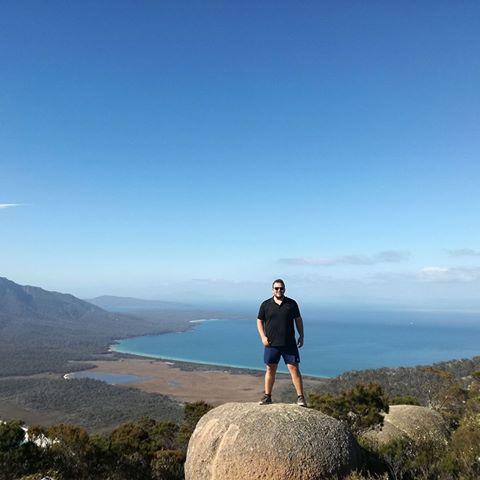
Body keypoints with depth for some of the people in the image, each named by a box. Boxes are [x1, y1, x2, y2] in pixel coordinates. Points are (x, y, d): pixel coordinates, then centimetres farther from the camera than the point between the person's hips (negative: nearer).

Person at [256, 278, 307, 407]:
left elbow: (298, 320, 11)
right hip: (271, 344, 1)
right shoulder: (265, 305, 3)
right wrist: (263, 337, -3)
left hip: (289, 343, 0)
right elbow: (259, 321, 9)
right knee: (270, 369, 9)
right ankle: (267, 396, 20)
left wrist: (301, 336, 4)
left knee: (294, 368, -3)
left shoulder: (292, 303, 4)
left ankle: (300, 397, 3)